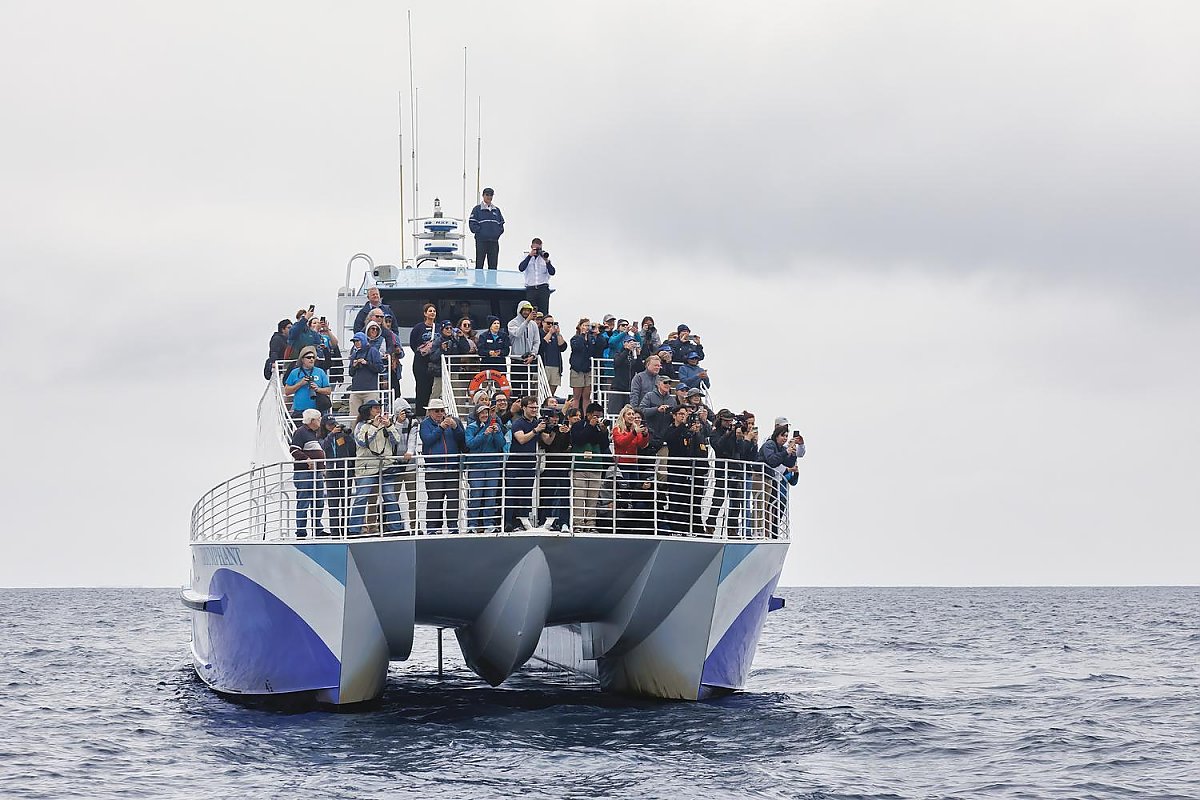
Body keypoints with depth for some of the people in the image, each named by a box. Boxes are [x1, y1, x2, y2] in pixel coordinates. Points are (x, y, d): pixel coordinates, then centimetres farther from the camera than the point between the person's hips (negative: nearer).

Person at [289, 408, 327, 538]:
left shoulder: (314, 433, 21)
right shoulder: (300, 432, -9)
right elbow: (294, 451, -17)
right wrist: (307, 459, -26)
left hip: (316, 472, 10)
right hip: (303, 472, -10)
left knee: (319, 502, 12)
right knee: (303, 503, -8)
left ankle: (318, 529, 20)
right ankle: (301, 532, -6)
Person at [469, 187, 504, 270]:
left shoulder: (496, 210, 16)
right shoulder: (477, 209, 1)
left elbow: (501, 224, 18)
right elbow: (472, 223, -6)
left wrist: (498, 232, 2)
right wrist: (479, 231, -14)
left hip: (494, 241, 4)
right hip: (481, 241, -4)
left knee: (493, 265, 4)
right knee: (479, 265, -5)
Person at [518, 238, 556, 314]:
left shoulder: (544, 257, 10)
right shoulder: (528, 258, 10)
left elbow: (552, 272, 0)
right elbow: (521, 268, -9)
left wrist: (547, 261, -14)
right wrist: (530, 256, -12)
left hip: (543, 288, 0)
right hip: (530, 289, 0)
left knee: (543, 313, -6)